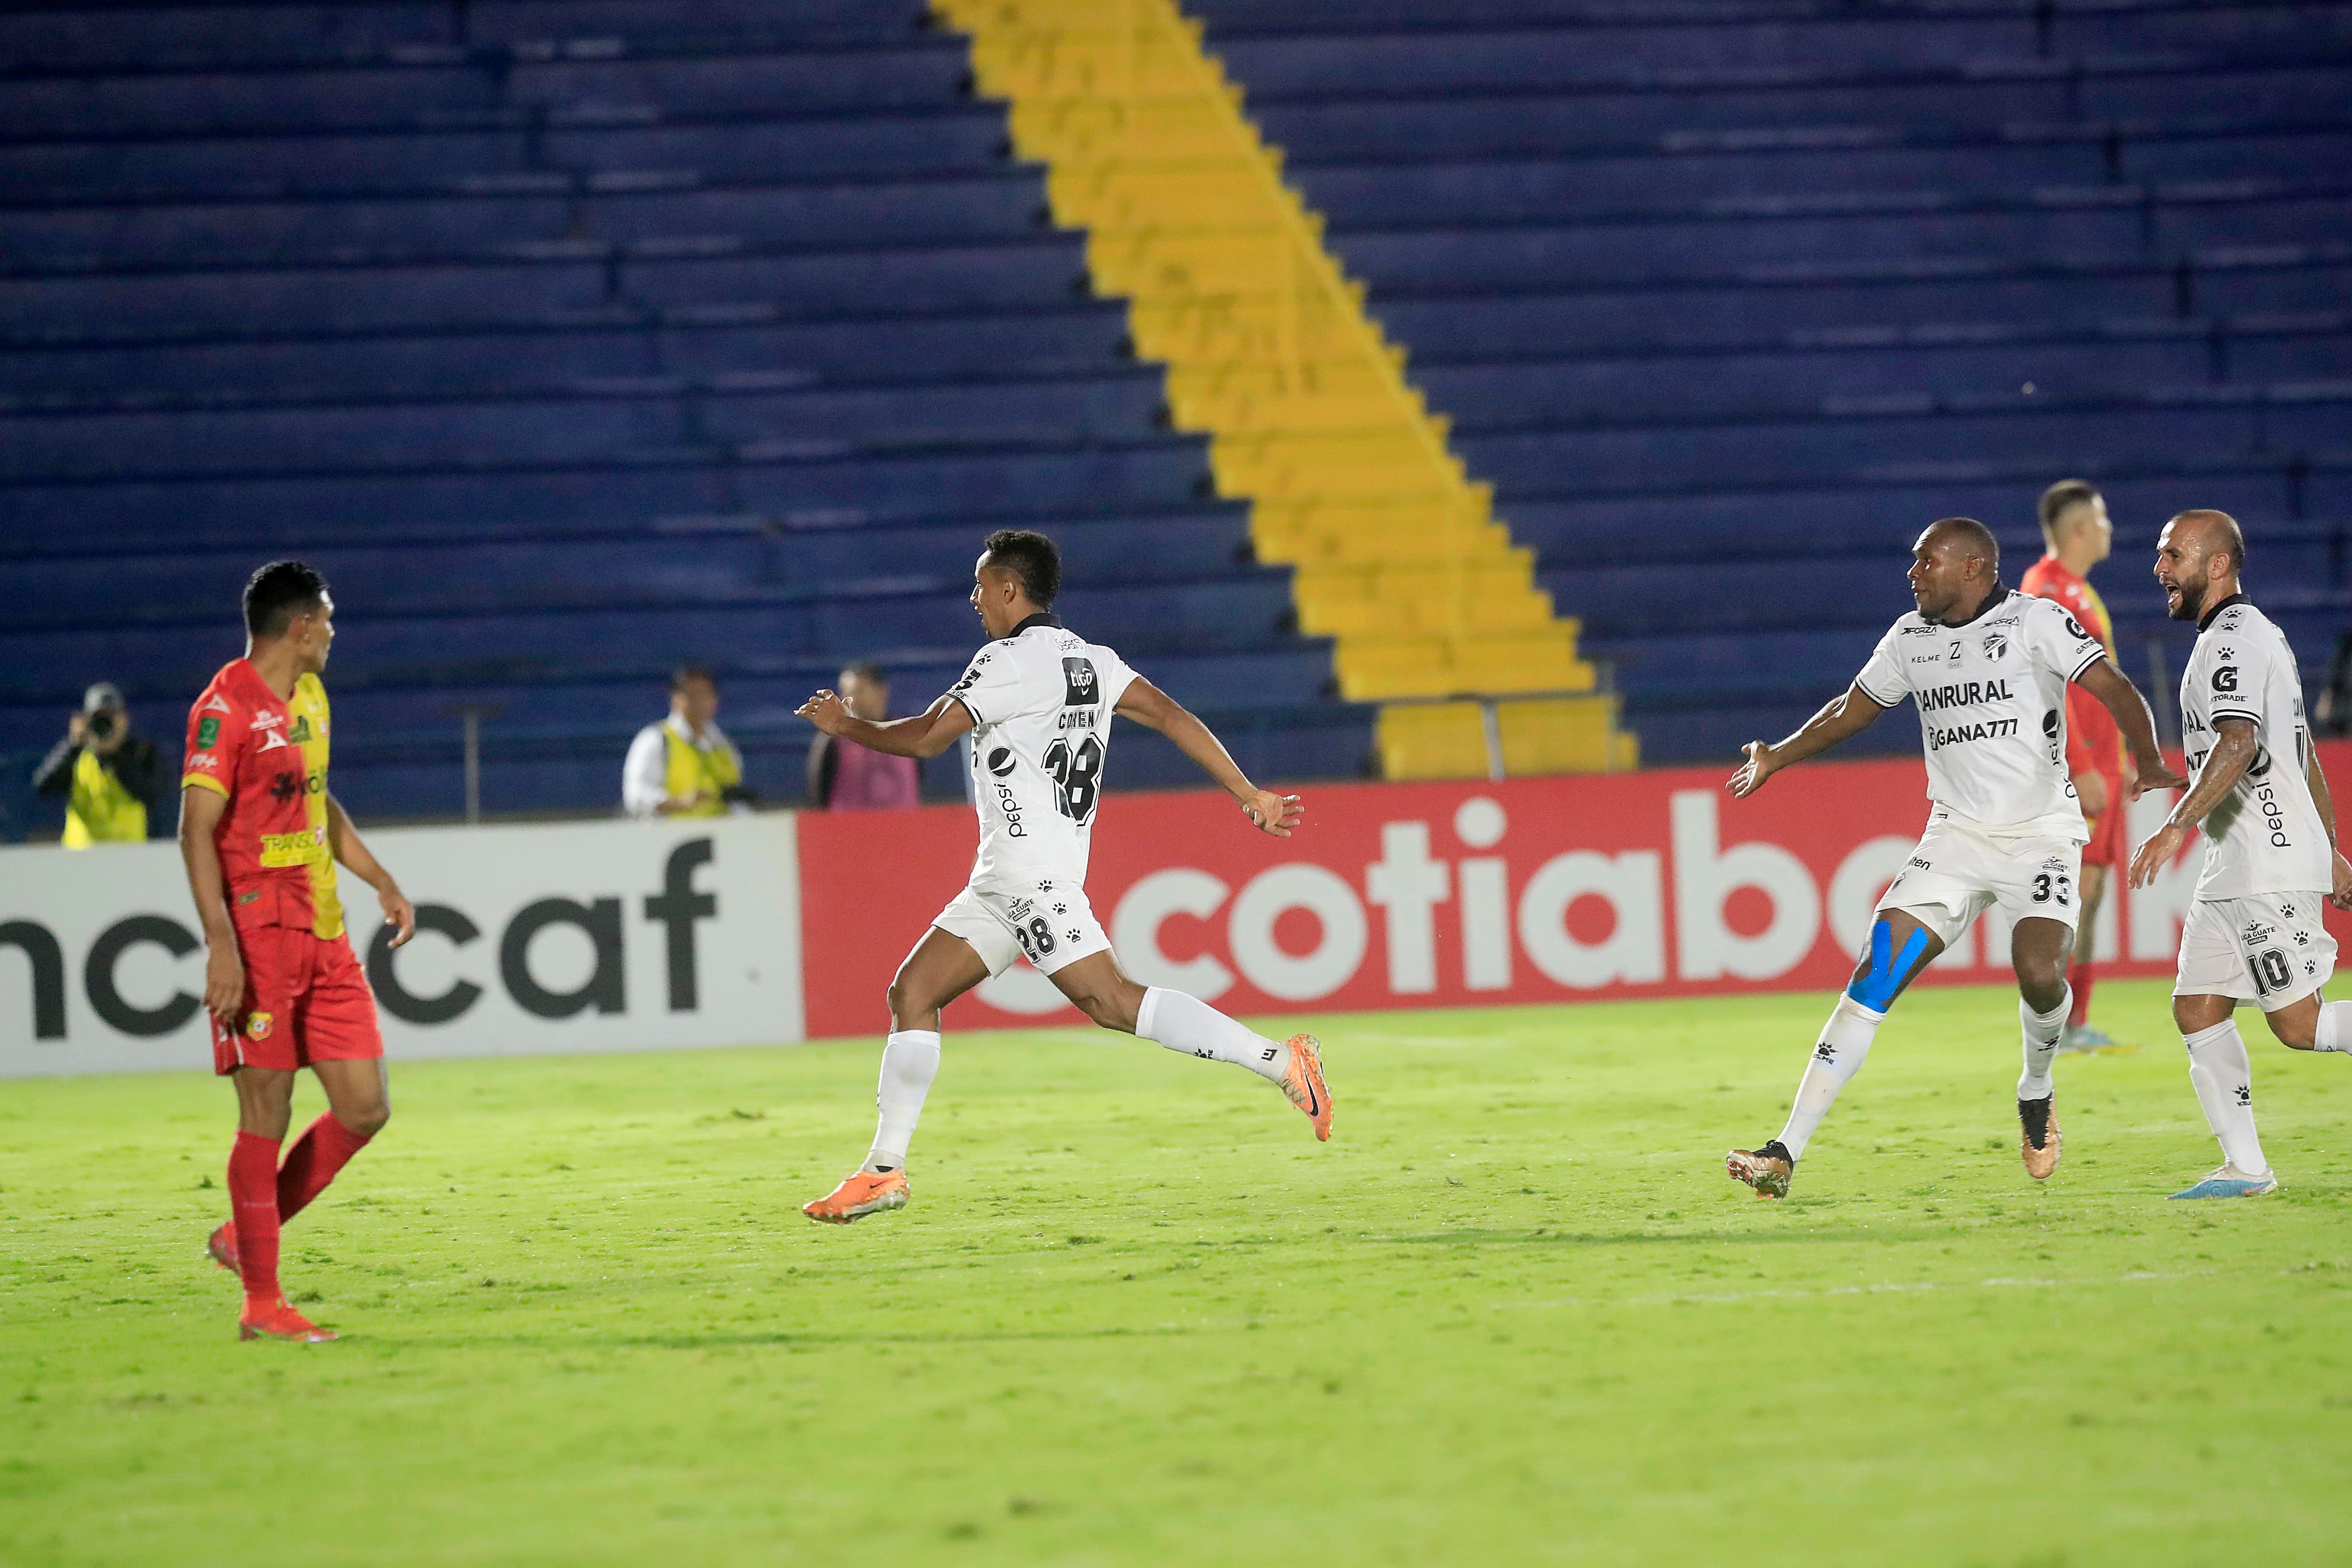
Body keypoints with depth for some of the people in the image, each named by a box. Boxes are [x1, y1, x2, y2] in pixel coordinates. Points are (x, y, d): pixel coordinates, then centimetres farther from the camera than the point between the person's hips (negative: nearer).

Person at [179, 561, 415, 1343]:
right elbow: (196, 830, -17)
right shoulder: (226, 708, -12)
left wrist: (382, 882, 27)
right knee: (267, 1115, -5)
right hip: (260, 935, -8)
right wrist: (221, 945, -23)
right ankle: (261, 1303, 1)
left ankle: (244, 1236, 19)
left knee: (365, 1108, 4)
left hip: (324, 936, 8)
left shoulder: (309, 697, 16)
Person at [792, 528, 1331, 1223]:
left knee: (1111, 999, -18)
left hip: (1032, 872, -10)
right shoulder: (1088, 659, 14)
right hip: (1003, 879, 10)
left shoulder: (1011, 660, -11)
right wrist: (1249, 794, 6)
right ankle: (883, 1171, 9)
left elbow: (924, 737, -13)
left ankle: (1282, 1061, -23)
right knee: (912, 993, 9)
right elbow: (1169, 715, 8)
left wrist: (845, 725, 4)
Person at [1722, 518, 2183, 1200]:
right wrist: (1778, 756, 22)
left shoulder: (2034, 622, -6)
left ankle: (2037, 1090, 9)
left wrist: (2148, 763, -31)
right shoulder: (1911, 638, 10)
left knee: (2039, 974, -27)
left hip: (2040, 833, -4)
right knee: (1874, 975, -11)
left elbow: (2115, 690, -14)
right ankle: (1786, 1153, -14)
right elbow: (1852, 710, 27)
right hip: (1956, 835, 4)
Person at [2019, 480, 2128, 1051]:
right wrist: (2082, 768, -22)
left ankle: (2077, 1024, 10)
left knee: (2089, 893, 8)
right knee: (2075, 889, -12)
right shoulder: (2047, 589, -12)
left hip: (2098, 763, 10)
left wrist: (2120, 762, 21)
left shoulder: (2080, 591, 19)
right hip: (2076, 765, -10)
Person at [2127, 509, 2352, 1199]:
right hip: (2232, 872, 10)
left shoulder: (2233, 638, -13)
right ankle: (2246, 1168, 7)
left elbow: (2239, 744, -29)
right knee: (2197, 1009, 6)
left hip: (2270, 870, -10)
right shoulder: (2257, 634, 21)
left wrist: (2177, 826, -37)